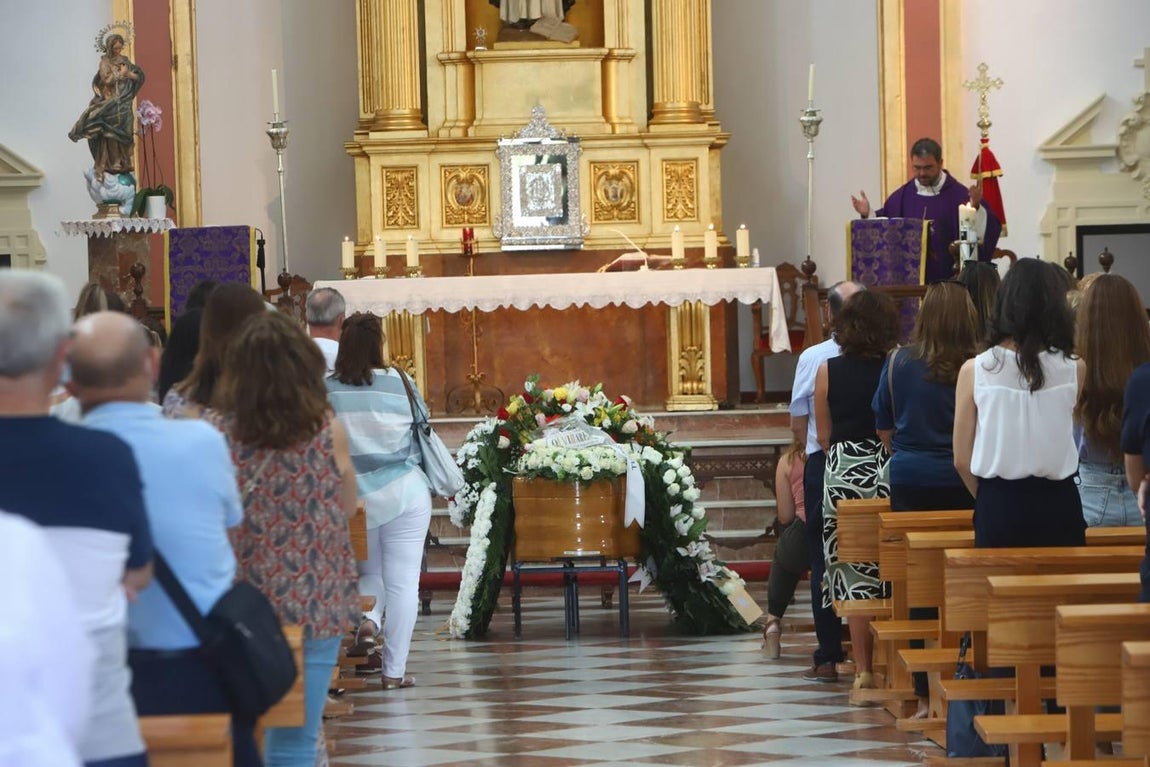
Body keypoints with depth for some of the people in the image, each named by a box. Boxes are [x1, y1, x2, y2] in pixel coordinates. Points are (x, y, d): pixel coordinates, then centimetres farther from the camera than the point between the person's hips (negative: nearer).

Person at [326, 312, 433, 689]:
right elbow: (423, 418, 7)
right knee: (402, 583, 4)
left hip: (352, 497, 2)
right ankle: (394, 670, 4)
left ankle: (366, 616, -6)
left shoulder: (327, 389, -7)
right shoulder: (397, 382, -7)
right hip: (405, 494, -2)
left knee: (369, 571, 24)